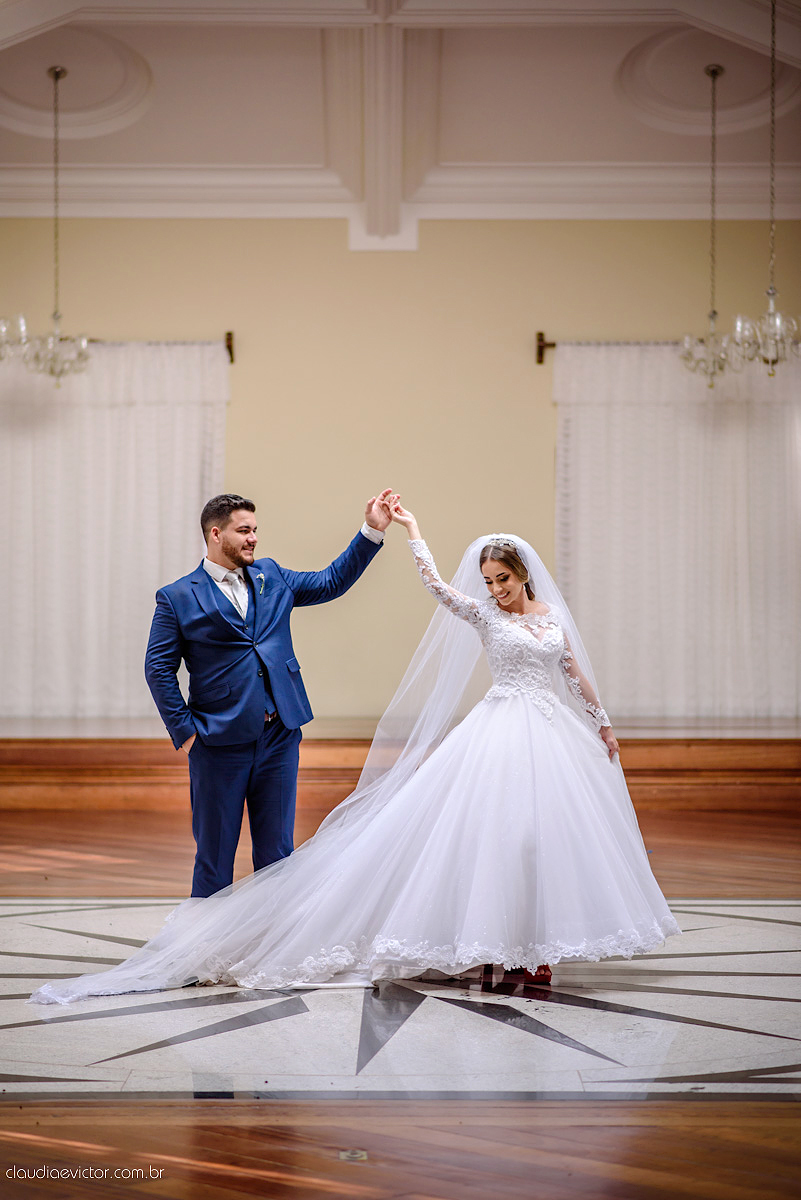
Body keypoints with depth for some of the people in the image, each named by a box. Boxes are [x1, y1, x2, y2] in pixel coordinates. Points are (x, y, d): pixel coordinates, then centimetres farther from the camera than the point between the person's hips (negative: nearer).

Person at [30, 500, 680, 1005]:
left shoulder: (554, 617, 12)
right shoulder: (484, 615, 3)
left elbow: (578, 676, 21)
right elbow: (436, 584, -9)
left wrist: (603, 725, 25)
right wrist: (409, 528, -7)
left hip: (554, 734, 4)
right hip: (500, 732, -4)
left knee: (548, 833, 1)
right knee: (497, 829, -10)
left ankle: (534, 946, 9)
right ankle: (498, 946, -1)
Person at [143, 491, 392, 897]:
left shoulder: (271, 577, 11)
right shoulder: (178, 597, -2)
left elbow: (330, 582, 18)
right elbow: (158, 669, -2)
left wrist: (372, 530, 10)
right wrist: (185, 731, -8)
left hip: (280, 737, 4)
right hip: (220, 742, -4)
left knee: (276, 851, 10)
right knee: (215, 852, 6)